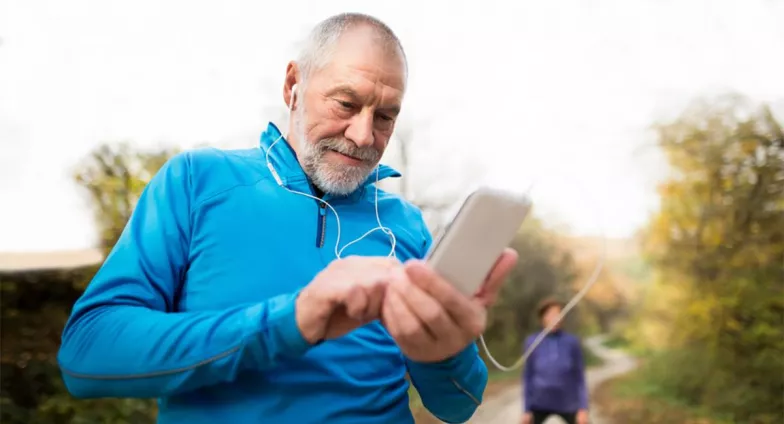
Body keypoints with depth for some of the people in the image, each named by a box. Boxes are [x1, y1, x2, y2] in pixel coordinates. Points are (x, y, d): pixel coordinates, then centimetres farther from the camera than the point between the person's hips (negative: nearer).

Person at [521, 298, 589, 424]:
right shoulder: (532, 342, -6)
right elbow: (528, 377, -1)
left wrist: (583, 408, -6)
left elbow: (579, 377, -2)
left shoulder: (572, 342, -7)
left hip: (567, 404, 0)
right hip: (540, 404, 0)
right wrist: (527, 409, -2)